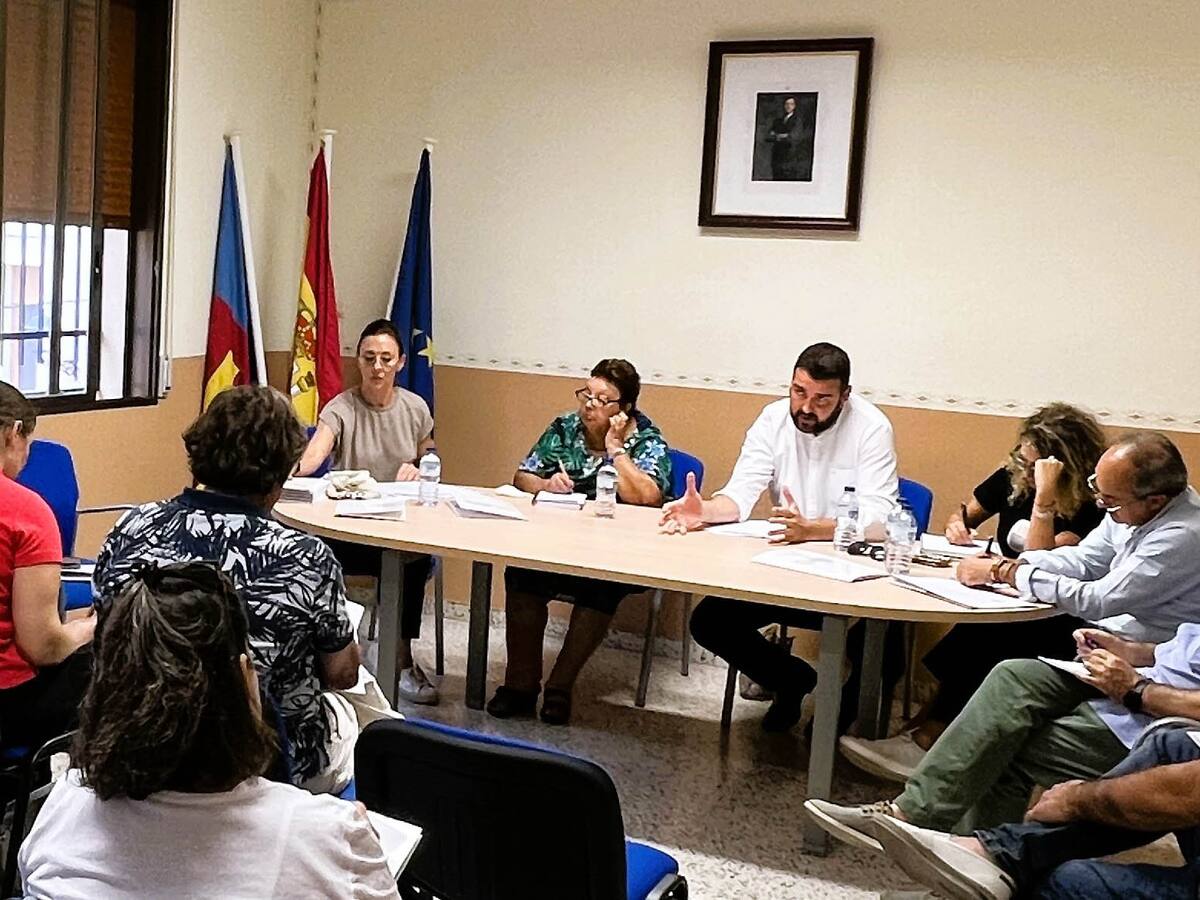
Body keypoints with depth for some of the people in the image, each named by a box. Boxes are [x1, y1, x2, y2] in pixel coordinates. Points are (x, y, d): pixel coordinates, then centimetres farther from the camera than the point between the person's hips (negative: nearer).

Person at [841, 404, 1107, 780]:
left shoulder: (1089, 507, -12)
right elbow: (966, 514, 21)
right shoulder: (1013, 476, 5)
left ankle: (927, 734, -27)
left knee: (981, 637, -33)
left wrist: (1044, 495, -32)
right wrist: (957, 524, -2)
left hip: (1051, 626, -5)